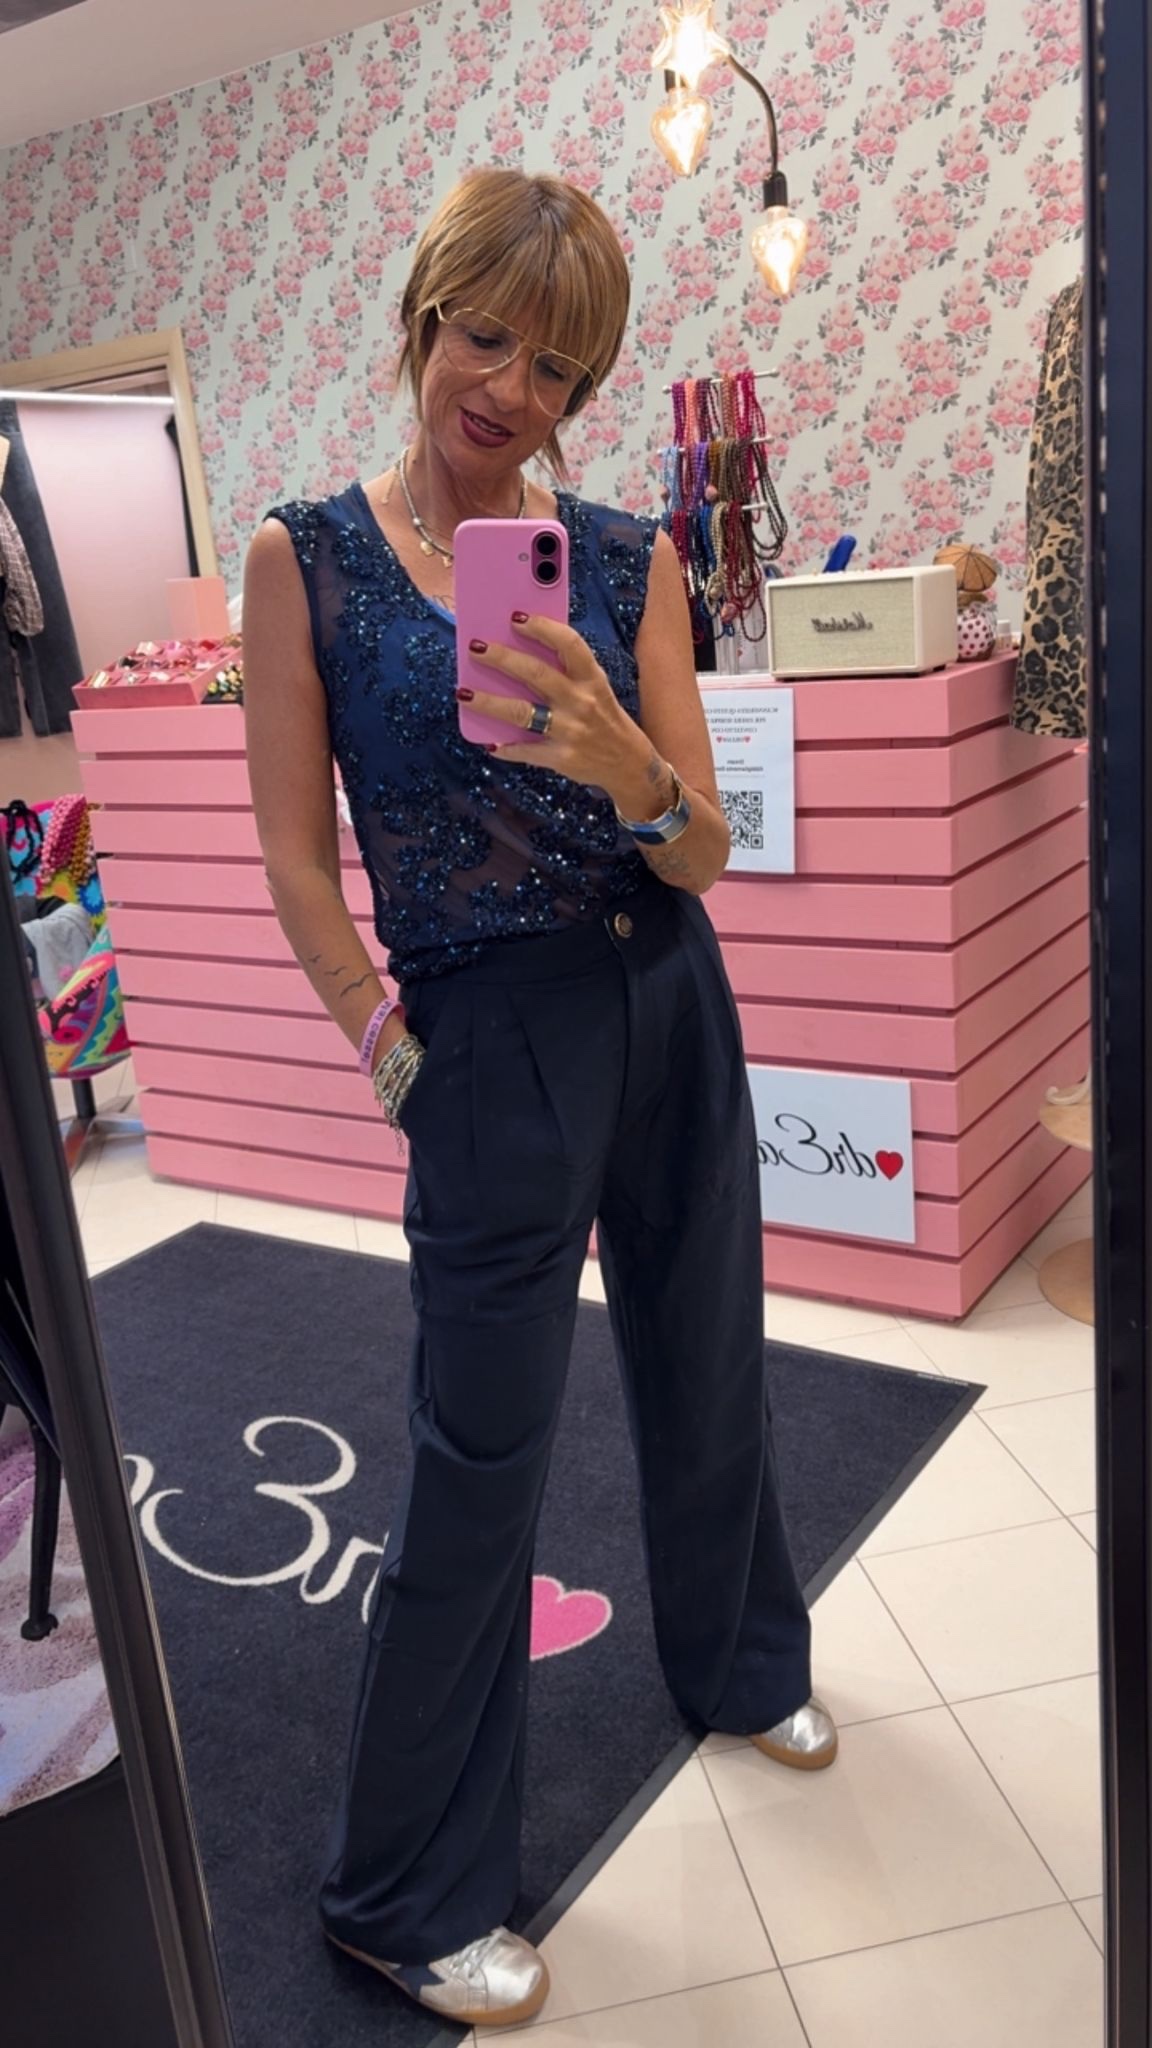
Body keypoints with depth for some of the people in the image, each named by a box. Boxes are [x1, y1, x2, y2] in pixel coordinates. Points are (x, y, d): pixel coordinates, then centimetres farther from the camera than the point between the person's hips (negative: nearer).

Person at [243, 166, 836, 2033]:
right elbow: (296, 850, -3)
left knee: (709, 1363, 19)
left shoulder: (630, 561, 2)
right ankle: (409, 1894, 26)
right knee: (480, 1453, 3)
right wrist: (390, 1046, -7)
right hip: (493, 1033, -4)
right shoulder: (308, 558, -4)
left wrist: (627, 766, -23)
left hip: (673, 1005, 4)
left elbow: (705, 853, -3)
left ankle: (740, 1663, 50)